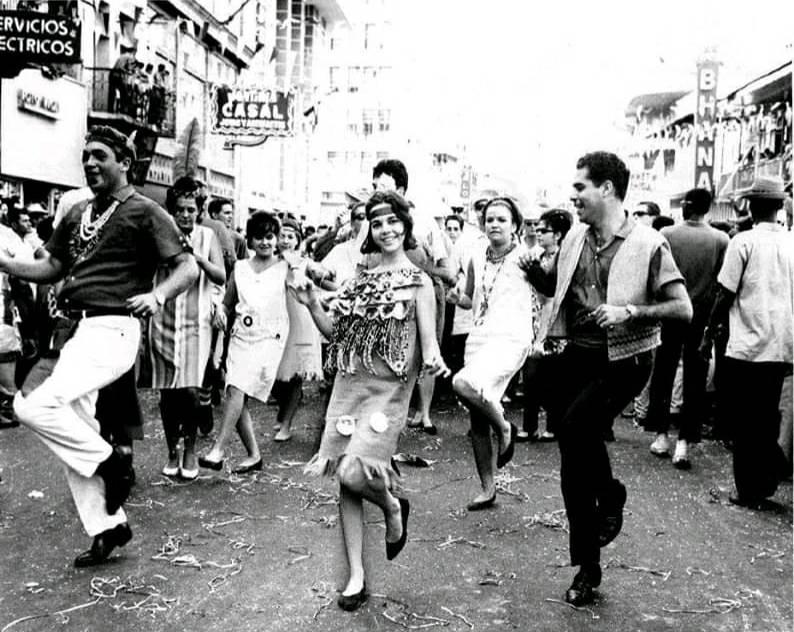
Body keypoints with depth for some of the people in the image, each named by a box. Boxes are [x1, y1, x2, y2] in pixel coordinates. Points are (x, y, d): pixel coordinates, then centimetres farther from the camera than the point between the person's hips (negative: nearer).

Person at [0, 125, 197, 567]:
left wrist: (156, 296, -27)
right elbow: (50, 269, 20)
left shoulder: (144, 212, -4)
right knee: (75, 436, 9)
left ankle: (112, 466, 0)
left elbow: (188, 268, -9)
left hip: (111, 330, -8)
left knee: (36, 408, -21)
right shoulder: (78, 215, 18)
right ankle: (109, 527, 22)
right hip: (78, 331, 8)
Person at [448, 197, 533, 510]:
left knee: (464, 383, -31)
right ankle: (487, 488, 23)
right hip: (478, 338, 6)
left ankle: (505, 428, -3)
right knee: (477, 419, 8)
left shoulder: (525, 257, -4)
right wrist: (457, 297, 3)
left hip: (511, 338, -6)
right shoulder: (476, 261, 12)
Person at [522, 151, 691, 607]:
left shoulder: (648, 244, -11)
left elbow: (683, 309, -12)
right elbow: (557, 288, 21)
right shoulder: (576, 238, 6)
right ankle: (587, 569, 22)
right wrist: (533, 270, 0)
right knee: (573, 464, 5)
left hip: (625, 360, -5)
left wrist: (629, 311, -25)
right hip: (578, 355, 6)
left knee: (576, 423, -29)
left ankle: (610, 496, 4)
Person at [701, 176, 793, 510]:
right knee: (766, 419, 17)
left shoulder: (744, 242, -9)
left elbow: (725, 296, -9)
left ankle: (750, 492, 11)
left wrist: (709, 335, 2)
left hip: (747, 347, -5)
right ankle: (765, 483, 21)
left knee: (744, 423, 5)